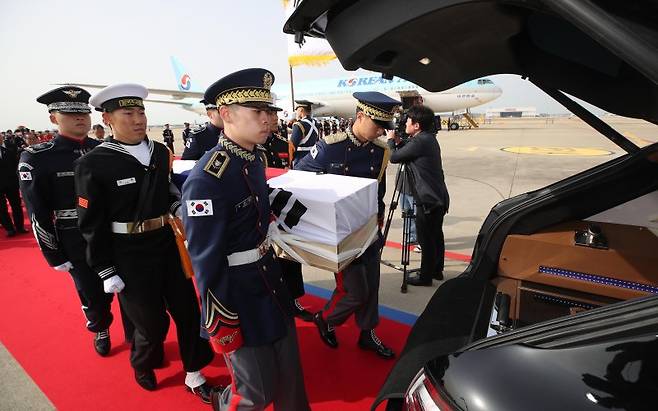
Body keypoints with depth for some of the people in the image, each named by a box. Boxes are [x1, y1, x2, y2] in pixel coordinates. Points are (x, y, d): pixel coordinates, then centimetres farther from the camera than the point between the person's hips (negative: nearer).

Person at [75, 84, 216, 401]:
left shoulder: (160, 151, 1)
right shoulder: (92, 164, -13)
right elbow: (92, 224, -10)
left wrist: (177, 205, 3)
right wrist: (106, 272, -8)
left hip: (169, 244, 5)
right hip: (130, 257, -4)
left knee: (188, 311, 12)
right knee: (152, 322, 12)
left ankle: (194, 374, 34)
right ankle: (143, 365, 47)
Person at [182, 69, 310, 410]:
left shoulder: (256, 158, 1)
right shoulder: (207, 179, -25)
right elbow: (207, 263, -20)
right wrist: (222, 327, -14)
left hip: (270, 278, 8)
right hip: (235, 293, -7)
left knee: (289, 372, 22)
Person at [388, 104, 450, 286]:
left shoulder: (419, 142, -19)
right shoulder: (429, 138, 11)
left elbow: (393, 157, -10)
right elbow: (407, 154, 20)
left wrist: (391, 140, 6)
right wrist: (399, 142, 9)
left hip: (428, 201, -10)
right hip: (439, 198, 10)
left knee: (426, 240, 1)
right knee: (436, 236, 18)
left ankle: (425, 276, 13)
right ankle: (437, 270, 31)